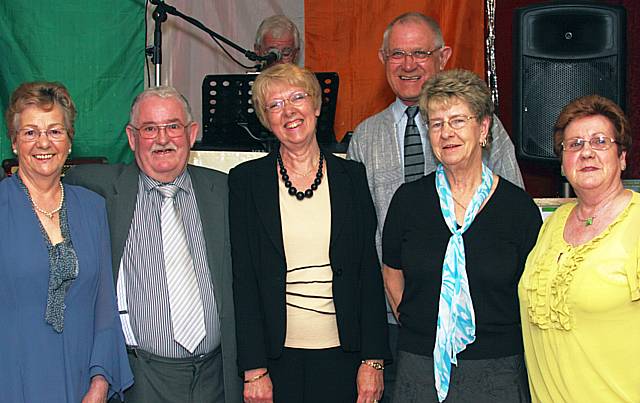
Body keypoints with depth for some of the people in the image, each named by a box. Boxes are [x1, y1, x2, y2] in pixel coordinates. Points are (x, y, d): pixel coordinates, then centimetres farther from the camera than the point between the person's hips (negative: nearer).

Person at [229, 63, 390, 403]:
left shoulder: (351, 176, 5)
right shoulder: (245, 180, 0)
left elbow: (369, 271, 3)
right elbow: (243, 278, -3)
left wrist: (373, 361, -2)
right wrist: (254, 370, -9)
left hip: (343, 355, 1)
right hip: (276, 357, -1)